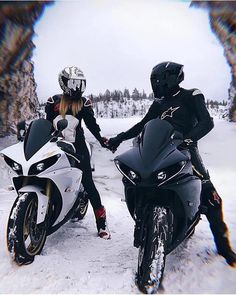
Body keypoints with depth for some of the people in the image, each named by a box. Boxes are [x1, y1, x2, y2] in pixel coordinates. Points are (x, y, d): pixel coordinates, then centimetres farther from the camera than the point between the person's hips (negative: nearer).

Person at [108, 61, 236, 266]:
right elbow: (142, 125, 21)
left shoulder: (191, 96, 2)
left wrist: (189, 138, -30)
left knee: (209, 195, -13)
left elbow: (207, 122, -11)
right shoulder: (158, 104, 18)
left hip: (185, 151, -4)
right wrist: (119, 138, 12)